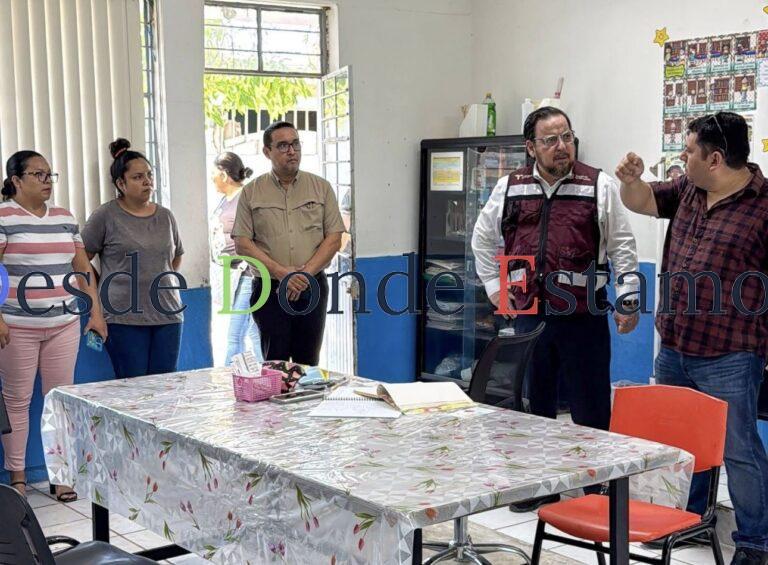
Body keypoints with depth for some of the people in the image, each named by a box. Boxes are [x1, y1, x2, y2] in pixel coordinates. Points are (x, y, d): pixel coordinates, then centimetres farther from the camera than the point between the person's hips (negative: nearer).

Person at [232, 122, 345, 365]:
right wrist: (281, 272, -13)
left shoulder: (321, 187, 8)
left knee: (308, 363, 4)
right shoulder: (251, 192, 5)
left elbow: (334, 238, 3)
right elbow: (242, 244, -1)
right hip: (269, 289, -1)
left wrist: (306, 273, -10)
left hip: (312, 288, 1)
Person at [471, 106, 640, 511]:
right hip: (529, 314, 3)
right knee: (534, 403, 13)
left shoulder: (599, 186, -2)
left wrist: (629, 300, -1)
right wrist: (493, 286, 14)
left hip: (584, 315, -3)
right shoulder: (509, 188, 6)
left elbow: (622, 247, 2)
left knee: (591, 406, 3)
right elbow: (483, 238, 20)